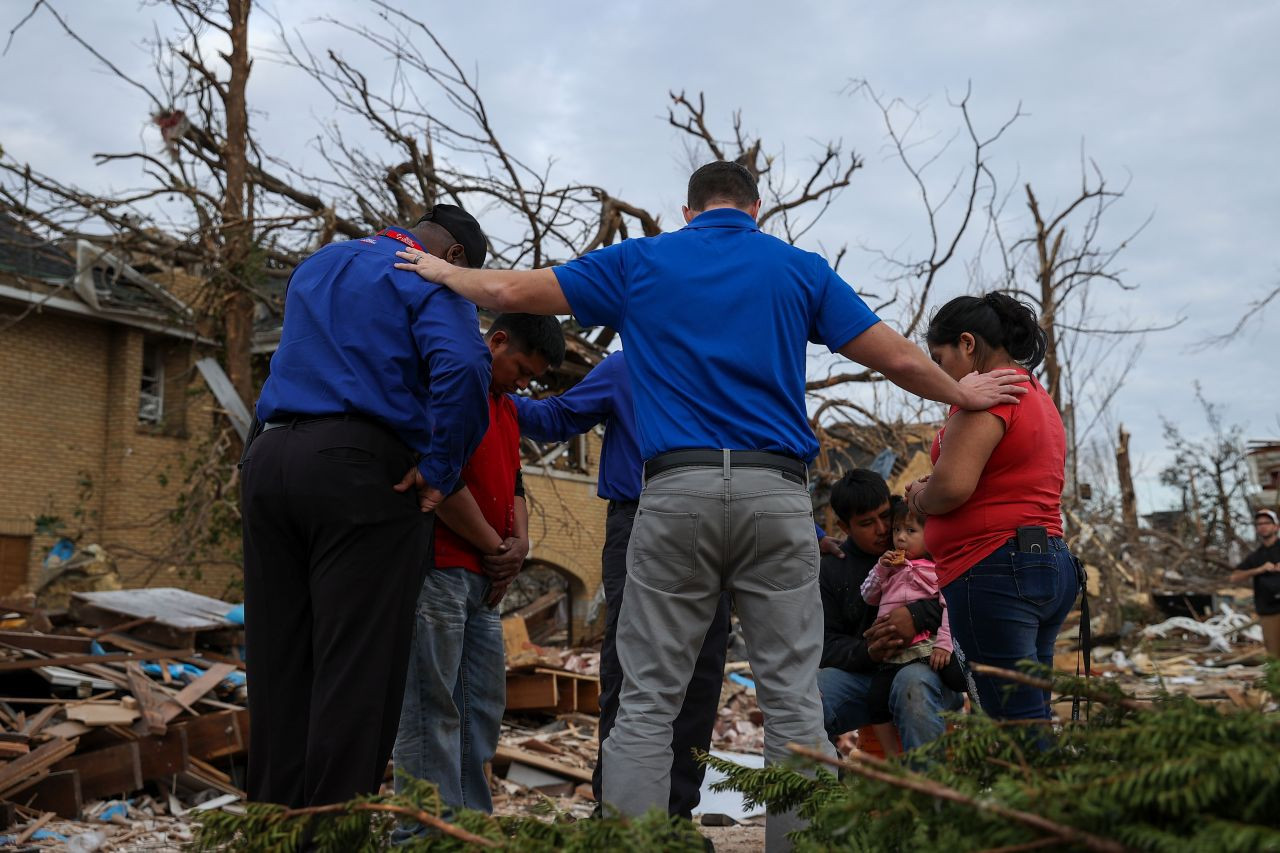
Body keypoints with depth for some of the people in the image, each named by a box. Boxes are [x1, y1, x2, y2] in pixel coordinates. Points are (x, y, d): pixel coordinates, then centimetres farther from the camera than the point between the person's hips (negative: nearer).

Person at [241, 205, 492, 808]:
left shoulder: (315, 266, 25)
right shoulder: (428, 280, 0)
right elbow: (462, 366, -18)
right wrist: (438, 468, -12)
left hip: (269, 458, 7)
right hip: (361, 466, -7)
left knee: (278, 659, 10)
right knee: (357, 663, -3)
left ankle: (273, 811, 15)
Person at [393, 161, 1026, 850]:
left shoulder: (638, 262, 12)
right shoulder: (800, 269, 13)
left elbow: (510, 290, 14)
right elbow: (898, 359, 14)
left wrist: (441, 272, 35)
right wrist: (964, 394, 33)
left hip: (675, 491, 0)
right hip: (775, 492, 1)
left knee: (647, 702, 5)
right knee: (792, 701, 6)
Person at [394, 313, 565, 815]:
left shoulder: (505, 407, 20)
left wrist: (519, 542, 4)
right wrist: (496, 548, -8)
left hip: (485, 579, 9)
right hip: (439, 570, -9)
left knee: (485, 706, 11)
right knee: (433, 710, -4)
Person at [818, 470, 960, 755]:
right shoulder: (831, 569, 13)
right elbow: (826, 645, 6)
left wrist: (919, 614, -22)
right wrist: (867, 652, -17)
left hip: (926, 665, -2)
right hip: (863, 674, 2)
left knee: (913, 682, -39)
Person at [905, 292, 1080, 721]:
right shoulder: (1037, 395, 23)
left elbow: (953, 485, -21)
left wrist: (921, 497, 0)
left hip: (994, 572, -10)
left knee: (1018, 721, -9)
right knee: (1031, 715, 11)